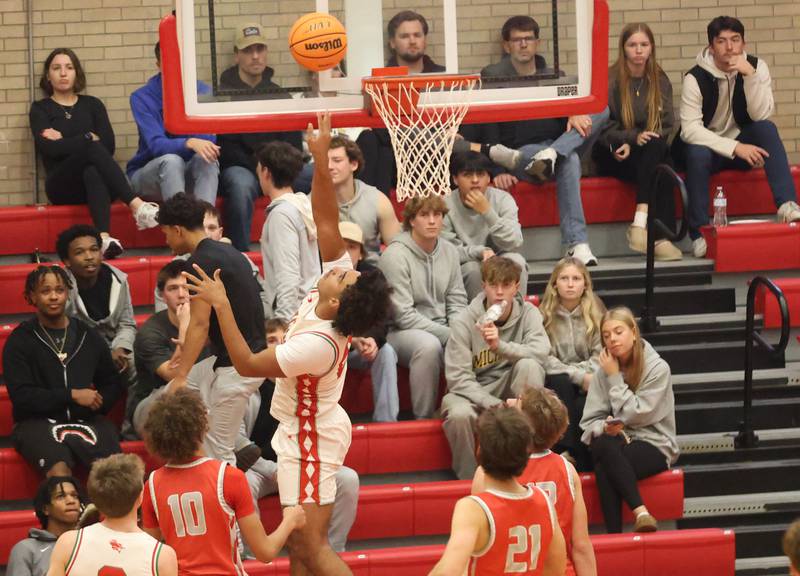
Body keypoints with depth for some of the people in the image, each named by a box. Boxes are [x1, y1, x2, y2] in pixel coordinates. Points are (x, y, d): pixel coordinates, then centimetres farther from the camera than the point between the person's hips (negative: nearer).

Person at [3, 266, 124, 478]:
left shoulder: (89, 337, 17)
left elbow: (113, 383, 24)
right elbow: (21, 396, -4)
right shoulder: (19, 341, 5)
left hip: (86, 420, 3)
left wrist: (98, 403, 0)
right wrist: (72, 395, -10)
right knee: (59, 469, -35)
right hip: (37, 421, -3)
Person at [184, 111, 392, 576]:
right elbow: (326, 221, -7)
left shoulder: (317, 344, -31)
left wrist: (221, 305, -25)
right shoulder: (336, 290, -11)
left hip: (309, 438, -9)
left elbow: (247, 363, -24)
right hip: (315, 428, 9)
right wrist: (321, 162, -15)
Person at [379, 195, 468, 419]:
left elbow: (457, 303, 12)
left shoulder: (449, 252, 9)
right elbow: (404, 316, -15)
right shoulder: (395, 255, -11)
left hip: (441, 331, 5)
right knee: (428, 345, -38)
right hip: (401, 332, -5)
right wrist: (448, 334, -19)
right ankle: (423, 419, -28)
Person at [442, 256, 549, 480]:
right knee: (459, 414, -37)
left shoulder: (528, 313, -5)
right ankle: (468, 477, -11)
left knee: (528, 365, -30)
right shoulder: (464, 321, -12)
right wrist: (494, 404, -30)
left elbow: (541, 351, -24)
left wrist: (500, 345, -40)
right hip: (472, 392, -2)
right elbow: (458, 378, -16)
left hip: (509, 388, 2)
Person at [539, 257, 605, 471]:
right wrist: (579, 377, -19)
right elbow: (546, 359, -8)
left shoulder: (595, 313, 6)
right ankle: (567, 450, -33)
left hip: (587, 382, 0)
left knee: (583, 406, -32)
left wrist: (583, 374, -18)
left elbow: (600, 356, 0)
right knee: (561, 383, -35)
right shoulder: (545, 315, 2)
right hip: (555, 382, 0)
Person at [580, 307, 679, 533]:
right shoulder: (604, 370, 7)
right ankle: (640, 513, -38)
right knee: (602, 445, -34)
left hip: (653, 446, -4)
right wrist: (604, 428, -18)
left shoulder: (657, 368, -5)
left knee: (604, 469, -34)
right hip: (615, 441, 4)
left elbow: (636, 415, -11)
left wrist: (615, 378, -8)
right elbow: (589, 421, 5)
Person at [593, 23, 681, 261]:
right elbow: (603, 128, -5)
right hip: (612, 156, -3)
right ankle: (660, 238, -41)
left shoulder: (660, 81, 10)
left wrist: (632, 144, -11)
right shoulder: (609, 81, -1)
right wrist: (634, 137, -22)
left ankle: (640, 221, -43)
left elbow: (667, 126, 5)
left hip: (649, 153, 3)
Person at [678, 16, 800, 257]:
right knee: (697, 154, -36)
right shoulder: (696, 79, -15)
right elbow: (689, 130, -24)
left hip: (743, 144, 2)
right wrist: (735, 147, -34)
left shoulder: (756, 67, -7)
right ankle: (699, 234, -28)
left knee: (767, 128, -27)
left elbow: (761, 116, -18)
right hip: (708, 146, -2)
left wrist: (750, 75, -31)